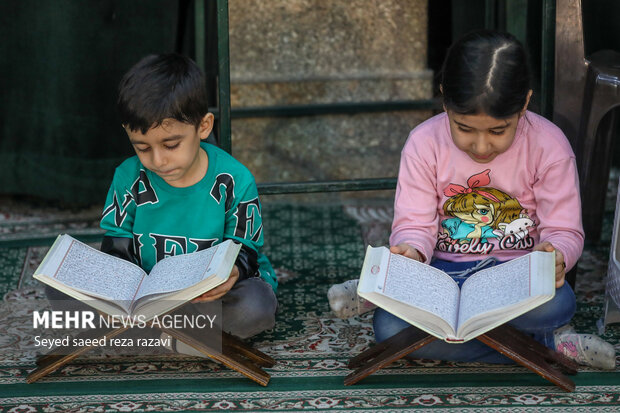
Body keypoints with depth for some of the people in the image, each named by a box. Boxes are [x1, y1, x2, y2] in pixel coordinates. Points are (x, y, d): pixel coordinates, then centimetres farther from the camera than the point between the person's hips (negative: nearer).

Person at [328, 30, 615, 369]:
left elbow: (565, 232, -7)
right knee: (388, 328, -31)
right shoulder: (424, 144, -7)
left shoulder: (549, 146, -9)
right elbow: (414, 224, -7)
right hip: (445, 268, 1)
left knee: (557, 304, -38)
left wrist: (556, 256, -32)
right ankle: (548, 344, -24)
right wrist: (412, 253, -32)